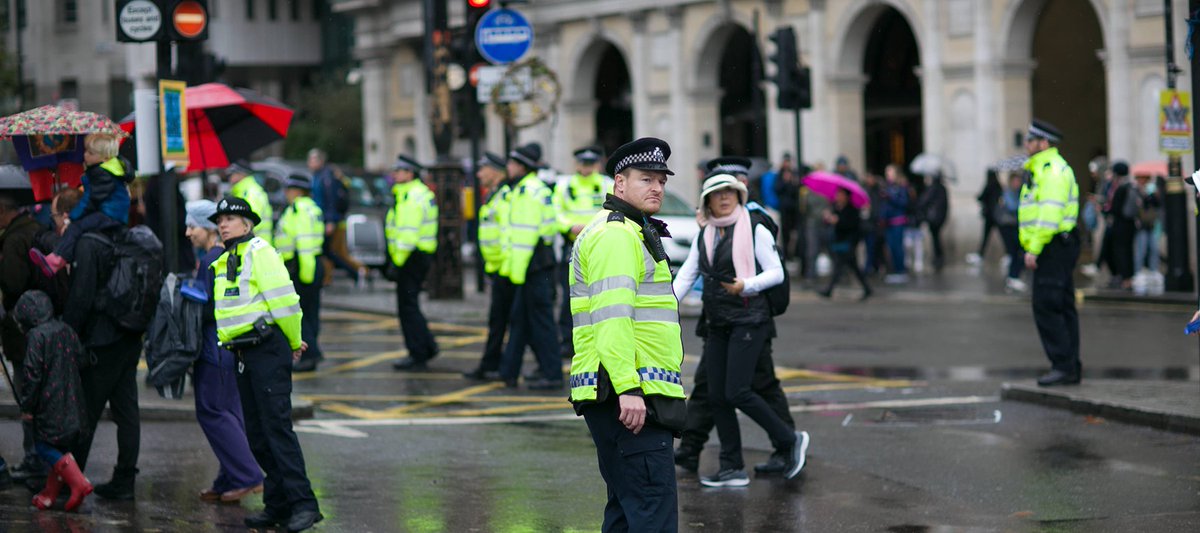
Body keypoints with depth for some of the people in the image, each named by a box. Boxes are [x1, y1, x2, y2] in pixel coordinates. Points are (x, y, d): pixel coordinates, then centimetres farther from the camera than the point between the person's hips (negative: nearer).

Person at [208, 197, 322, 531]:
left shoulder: (259, 251, -7)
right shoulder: (222, 263, 20)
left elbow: (284, 300, -12)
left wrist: (294, 342, -2)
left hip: (268, 350, -9)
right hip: (243, 354, 9)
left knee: (277, 426, -14)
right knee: (257, 434, 8)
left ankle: (304, 505, -16)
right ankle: (278, 505, 13)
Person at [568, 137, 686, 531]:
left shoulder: (630, 233, 25)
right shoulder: (616, 234, -10)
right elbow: (611, 314, -21)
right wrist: (628, 388, -27)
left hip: (629, 395, 11)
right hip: (629, 396, -11)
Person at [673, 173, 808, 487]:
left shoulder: (755, 230, -5)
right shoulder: (704, 235, 12)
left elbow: (776, 273, -6)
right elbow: (686, 274, 11)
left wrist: (747, 285, -22)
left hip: (748, 319, -6)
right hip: (717, 324, 6)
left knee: (737, 392, -14)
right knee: (717, 397, 3)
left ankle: (789, 441, 5)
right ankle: (732, 470, 10)